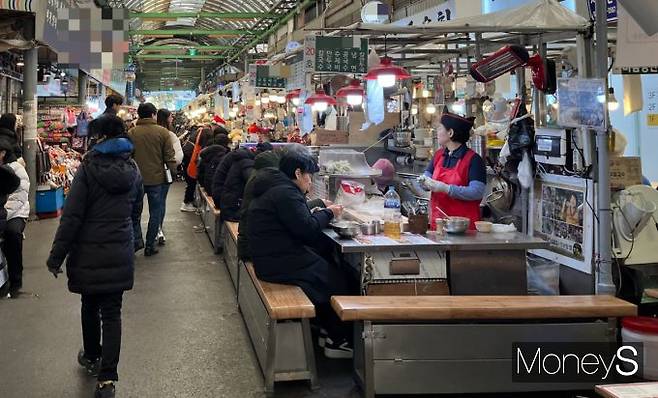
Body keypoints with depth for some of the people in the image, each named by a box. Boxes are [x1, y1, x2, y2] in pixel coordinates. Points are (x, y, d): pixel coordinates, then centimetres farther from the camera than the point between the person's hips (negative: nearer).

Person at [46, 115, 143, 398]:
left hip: (88, 252, -2)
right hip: (120, 253, 2)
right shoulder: (133, 170, 2)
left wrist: (57, 255, -10)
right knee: (112, 312, 4)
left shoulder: (89, 167, -12)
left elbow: (71, 215, -14)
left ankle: (92, 358, 37)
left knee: (90, 305, 18)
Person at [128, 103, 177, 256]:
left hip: (136, 179, 1)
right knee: (155, 213, 9)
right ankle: (150, 246, 11)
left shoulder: (131, 133, -5)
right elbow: (170, 157, -7)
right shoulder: (162, 132, -8)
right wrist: (173, 173, 4)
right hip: (156, 179, -1)